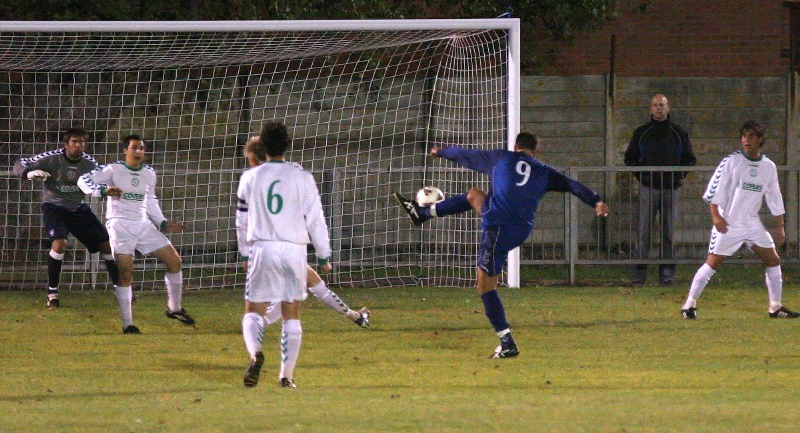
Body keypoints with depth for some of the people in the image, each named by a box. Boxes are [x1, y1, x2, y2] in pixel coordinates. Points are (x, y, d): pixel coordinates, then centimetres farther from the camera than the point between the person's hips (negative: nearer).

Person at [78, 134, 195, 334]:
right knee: (126, 274, -13)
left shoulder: (149, 174, 10)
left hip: (143, 225, 6)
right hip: (120, 225, -6)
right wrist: (104, 191, -30)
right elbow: (84, 180, -13)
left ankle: (174, 308, 20)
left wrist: (163, 223, 12)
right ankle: (127, 324, -7)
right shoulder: (114, 170, -7)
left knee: (174, 261, 3)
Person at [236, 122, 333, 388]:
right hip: (294, 250, 0)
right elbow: (315, 219, 0)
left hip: (262, 249, 0)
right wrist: (324, 256, 10)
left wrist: (246, 249, 30)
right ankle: (286, 374, 7)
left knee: (253, 311, 5)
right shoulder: (301, 177, 0)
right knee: (291, 315, 10)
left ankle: (255, 353, -25)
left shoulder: (251, 178, 3)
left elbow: (242, 222, 13)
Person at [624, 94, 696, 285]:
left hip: (671, 188, 1)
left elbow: (690, 160, 13)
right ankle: (639, 271, -6)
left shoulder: (679, 133, 9)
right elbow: (630, 158, 14)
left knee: (669, 232, 1)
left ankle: (667, 272, 5)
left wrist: (679, 175, -1)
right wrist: (641, 175, 0)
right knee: (644, 231, -7)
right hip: (648, 188, -1)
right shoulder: (641, 133, 9)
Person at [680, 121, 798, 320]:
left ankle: (776, 307, 12)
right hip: (728, 223, -5)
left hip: (753, 224, 5)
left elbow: (775, 199, 13)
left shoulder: (768, 167, 6)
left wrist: (780, 226, 12)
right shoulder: (731, 162, -8)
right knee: (712, 263, -8)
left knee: (773, 260, 3)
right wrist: (715, 215, -17)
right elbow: (714, 190, -9)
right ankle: (689, 305, -2)